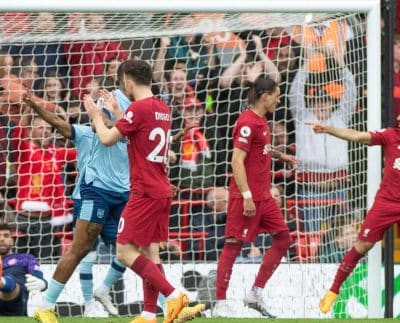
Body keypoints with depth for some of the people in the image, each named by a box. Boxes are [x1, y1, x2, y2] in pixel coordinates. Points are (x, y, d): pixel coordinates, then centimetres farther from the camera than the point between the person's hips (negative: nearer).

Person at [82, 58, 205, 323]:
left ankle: (174, 296, -16)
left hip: (145, 192, -9)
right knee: (149, 251, 10)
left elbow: (107, 139, -10)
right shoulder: (163, 108, 13)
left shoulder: (139, 108, -14)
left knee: (125, 251, -7)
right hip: (163, 191, 9)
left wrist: (96, 116, 8)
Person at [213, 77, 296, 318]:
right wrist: (246, 196, -24)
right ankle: (221, 304, -2)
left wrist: (280, 155, 19)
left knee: (283, 238, 7)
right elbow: (237, 161, -20)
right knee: (234, 245, -6)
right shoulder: (248, 122, -14)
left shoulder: (261, 121, 14)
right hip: (246, 196, -10)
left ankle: (256, 293, 12)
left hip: (263, 196, 10)